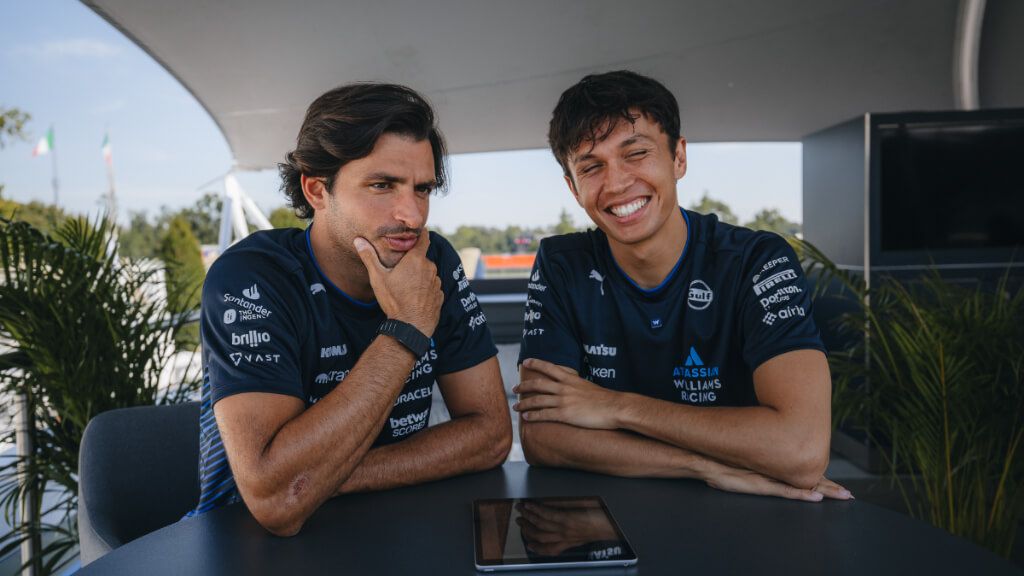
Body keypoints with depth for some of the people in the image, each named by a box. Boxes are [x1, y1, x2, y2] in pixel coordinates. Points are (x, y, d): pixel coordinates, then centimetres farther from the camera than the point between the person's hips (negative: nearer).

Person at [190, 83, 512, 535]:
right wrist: (408, 329, -25)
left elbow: (491, 433, -7)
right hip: (253, 538, -3)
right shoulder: (248, 279, -18)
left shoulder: (435, 262, -5)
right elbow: (277, 500, -30)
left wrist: (331, 477, -17)